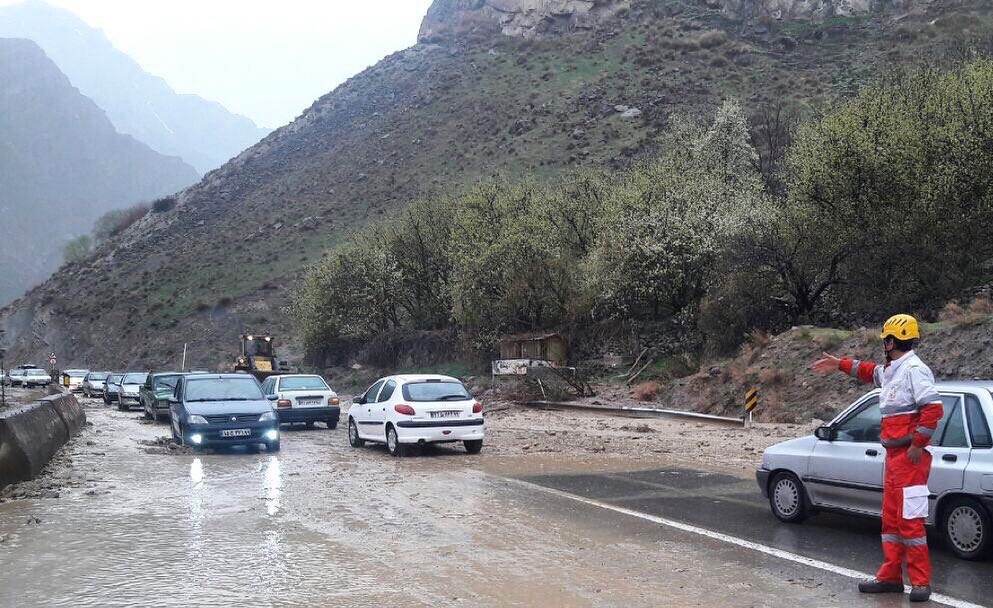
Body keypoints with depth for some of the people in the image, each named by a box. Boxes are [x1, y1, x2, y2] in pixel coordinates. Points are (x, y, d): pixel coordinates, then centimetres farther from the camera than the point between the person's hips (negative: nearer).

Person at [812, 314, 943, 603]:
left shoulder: (914, 370, -14)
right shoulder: (891, 370, 16)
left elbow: (933, 408, -23)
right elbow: (870, 371, 40)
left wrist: (917, 444, -20)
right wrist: (840, 364, 42)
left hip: (909, 456, -10)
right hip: (894, 456, 10)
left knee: (910, 521, -8)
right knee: (891, 519, 13)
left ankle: (920, 583, -2)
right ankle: (890, 577, 20)